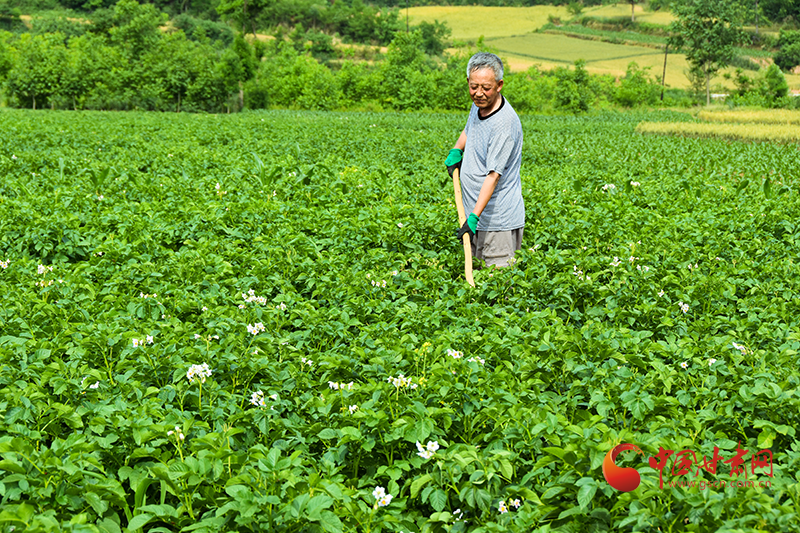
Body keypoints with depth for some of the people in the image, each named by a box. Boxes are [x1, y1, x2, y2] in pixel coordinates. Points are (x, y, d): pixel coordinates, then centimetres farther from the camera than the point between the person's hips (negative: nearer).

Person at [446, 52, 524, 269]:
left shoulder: (505, 123, -23)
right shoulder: (479, 104, 4)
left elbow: (494, 175, -26)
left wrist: (474, 216, -31)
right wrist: (456, 150, 10)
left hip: (498, 222, -9)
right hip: (476, 214, 9)